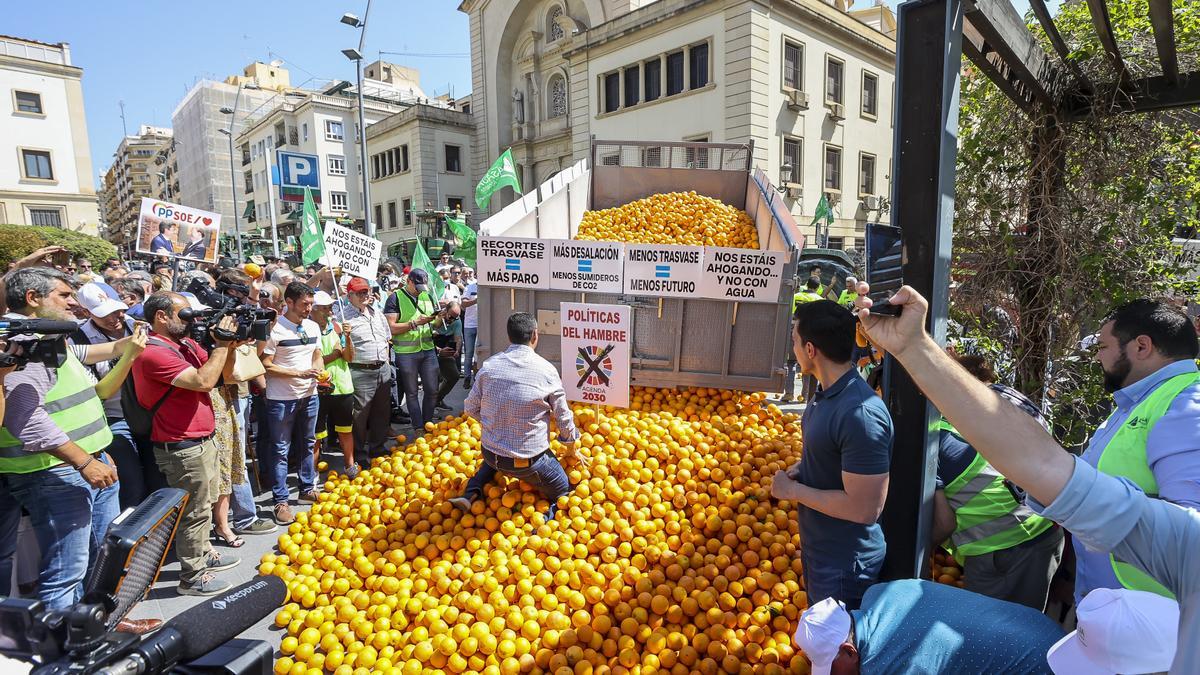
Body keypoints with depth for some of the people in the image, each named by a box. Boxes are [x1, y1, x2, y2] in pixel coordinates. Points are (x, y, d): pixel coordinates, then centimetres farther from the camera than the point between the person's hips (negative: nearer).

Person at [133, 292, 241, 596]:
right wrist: (222, 344, -19)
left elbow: (221, 371, 11)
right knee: (194, 511, 3)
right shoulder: (154, 352, -22)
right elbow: (204, 381, -29)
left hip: (202, 440, 9)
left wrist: (230, 345, -6)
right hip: (182, 448, -9)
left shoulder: (186, 343, 6)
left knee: (204, 504, 24)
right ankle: (192, 577, 18)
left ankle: (204, 554, 42)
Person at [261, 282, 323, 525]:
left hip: (309, 395, 7)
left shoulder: (313, 327, 5)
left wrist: (320, 372, -5)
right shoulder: (275, 329, -14)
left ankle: (307, 490, 33)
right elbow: (266, 365, -15)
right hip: (282, 399, -6)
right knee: (281, 450, 3)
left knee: (308, 444, 17)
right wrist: (300, 373, -21)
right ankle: (281, 502, 12)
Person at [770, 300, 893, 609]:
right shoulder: (825, 394, 1)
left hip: (844, 562, -9)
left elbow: (865, 509, -30)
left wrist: (793, 490, -20)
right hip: (818, 548, 9)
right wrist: (801, 468, 0)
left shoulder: (861, 413, -30)